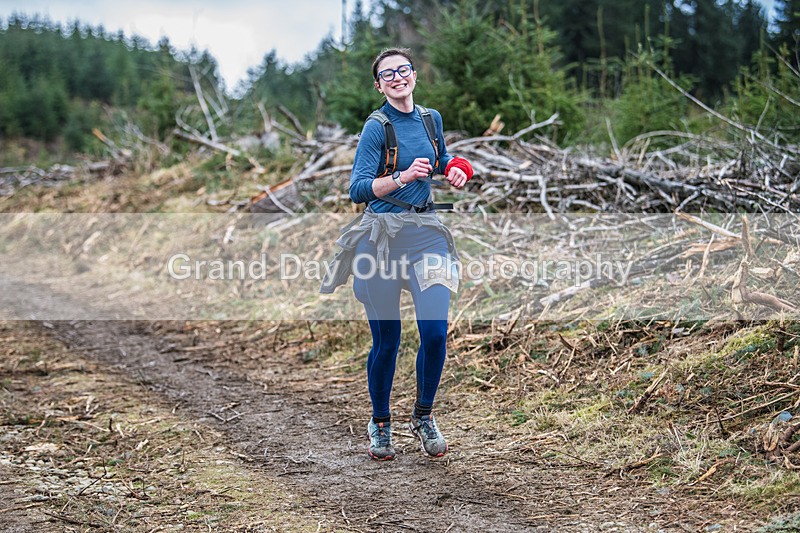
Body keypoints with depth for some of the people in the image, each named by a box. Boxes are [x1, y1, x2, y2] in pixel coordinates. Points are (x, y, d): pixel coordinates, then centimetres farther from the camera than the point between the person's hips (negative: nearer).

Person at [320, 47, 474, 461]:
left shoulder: (431, 118, 10)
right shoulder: (377, 126, -6)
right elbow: (357, 189, -14)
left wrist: (453, 169, 9)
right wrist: (402, 178, -27)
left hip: (425, 232, 4)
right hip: (382, 235, -4)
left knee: (435, 331, -8)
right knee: (386, 340, 1)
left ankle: (423, 416, 15)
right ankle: (379, 425, 21)